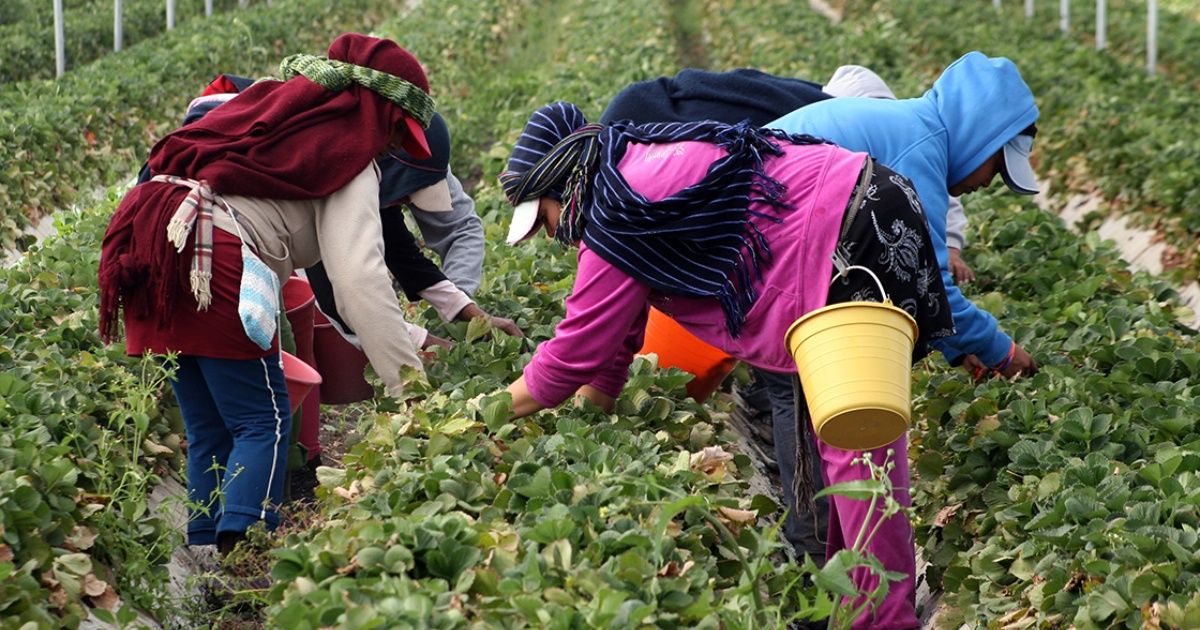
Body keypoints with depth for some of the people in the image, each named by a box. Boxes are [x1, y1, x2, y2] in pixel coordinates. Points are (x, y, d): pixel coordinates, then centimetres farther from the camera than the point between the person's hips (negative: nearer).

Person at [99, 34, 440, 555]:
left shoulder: (270, 100, 26)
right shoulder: (351, 158, 4)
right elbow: (360, 277, -6)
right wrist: (409, 382, -6)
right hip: (211, 257, -8)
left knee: (208, 429, 15)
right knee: (264, 422, -1)